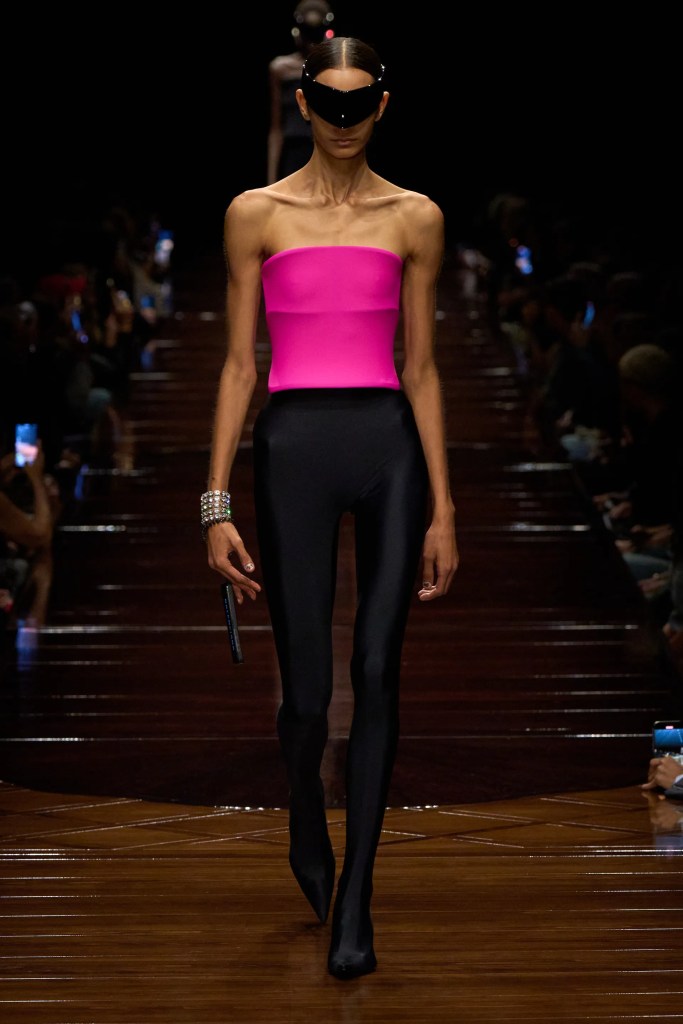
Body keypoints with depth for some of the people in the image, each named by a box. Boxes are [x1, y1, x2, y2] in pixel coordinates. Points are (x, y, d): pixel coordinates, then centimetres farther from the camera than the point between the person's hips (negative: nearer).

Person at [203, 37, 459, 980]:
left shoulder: (414, 217, 7)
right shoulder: (257, 213, 4)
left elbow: (420, 367, 8)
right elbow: (239, 364, 4)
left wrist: (443, 510, 5)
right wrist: (217, 503, -1)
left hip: (389, 448, 1)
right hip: (294, 447, -1)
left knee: (378, 674, -3)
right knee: (307, 684, 0)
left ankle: (354, 898, 6)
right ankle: (308, 825, 34)